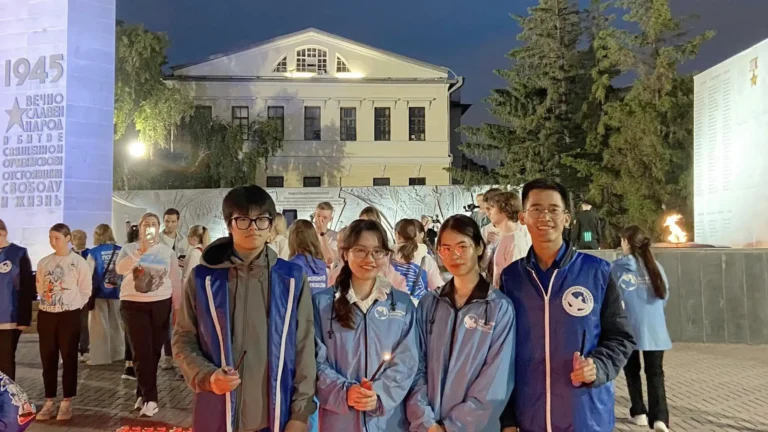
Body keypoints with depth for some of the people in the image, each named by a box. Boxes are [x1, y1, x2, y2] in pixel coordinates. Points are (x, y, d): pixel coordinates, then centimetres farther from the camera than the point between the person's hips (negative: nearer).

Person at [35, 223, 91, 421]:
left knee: (69, 358, 3)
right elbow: (40, 286, 16)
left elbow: (85, 290, -4)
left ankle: (67, 403, 10)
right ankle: (49, 402, 17)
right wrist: (47, 301, 8)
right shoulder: (44, 262, 6)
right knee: (48, 359, 8)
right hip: (46, 314, 4)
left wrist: (75, 306, -4)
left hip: (69, 315, -4)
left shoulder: (78, 261, -6)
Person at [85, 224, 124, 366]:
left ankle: (100, 357, 7)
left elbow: (88, 275, -8)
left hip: (99, 293, -3)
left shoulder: (94, 252, -9)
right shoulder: (121, 251, -1)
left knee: (99, 326, 5)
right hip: (116, 293, 3)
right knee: (116, 324, 14)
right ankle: (117, 354, 21)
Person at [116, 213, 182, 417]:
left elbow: (176, 281, 7)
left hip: (161, 305, 2)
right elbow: (120, 269, -18)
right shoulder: (129, 248, 3)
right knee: (142, 353, -6)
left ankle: (142, 394, 22)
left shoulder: (168, 251, 6)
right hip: (133, 304, -1)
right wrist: (141, 251, -30)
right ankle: (150, 398, -1)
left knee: (154, 352, 7)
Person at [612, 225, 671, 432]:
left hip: (628, 328, -2)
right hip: (654, 329, 2)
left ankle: (639, 413, 21)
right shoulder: (654, 266, 5)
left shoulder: (617, 268, -5)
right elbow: (664, 295, 11)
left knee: (632, 371, 15)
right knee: (655, 372, 3)